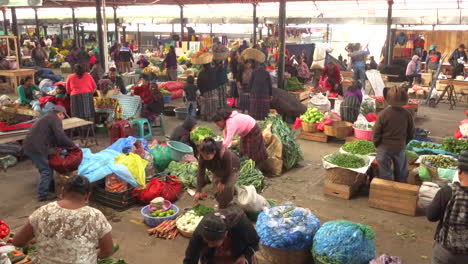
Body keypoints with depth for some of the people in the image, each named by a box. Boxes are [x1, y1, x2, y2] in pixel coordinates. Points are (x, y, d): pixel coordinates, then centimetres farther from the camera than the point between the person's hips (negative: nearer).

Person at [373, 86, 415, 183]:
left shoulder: (383, 114, -17)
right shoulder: (407, 114, -8)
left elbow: (376, 133, -12)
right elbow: (411, 133, 3)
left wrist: (376, 145, 6)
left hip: (384, 148, -3)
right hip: (400, 148, 3)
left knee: (385, 174, 8)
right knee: (401, 174, 20)